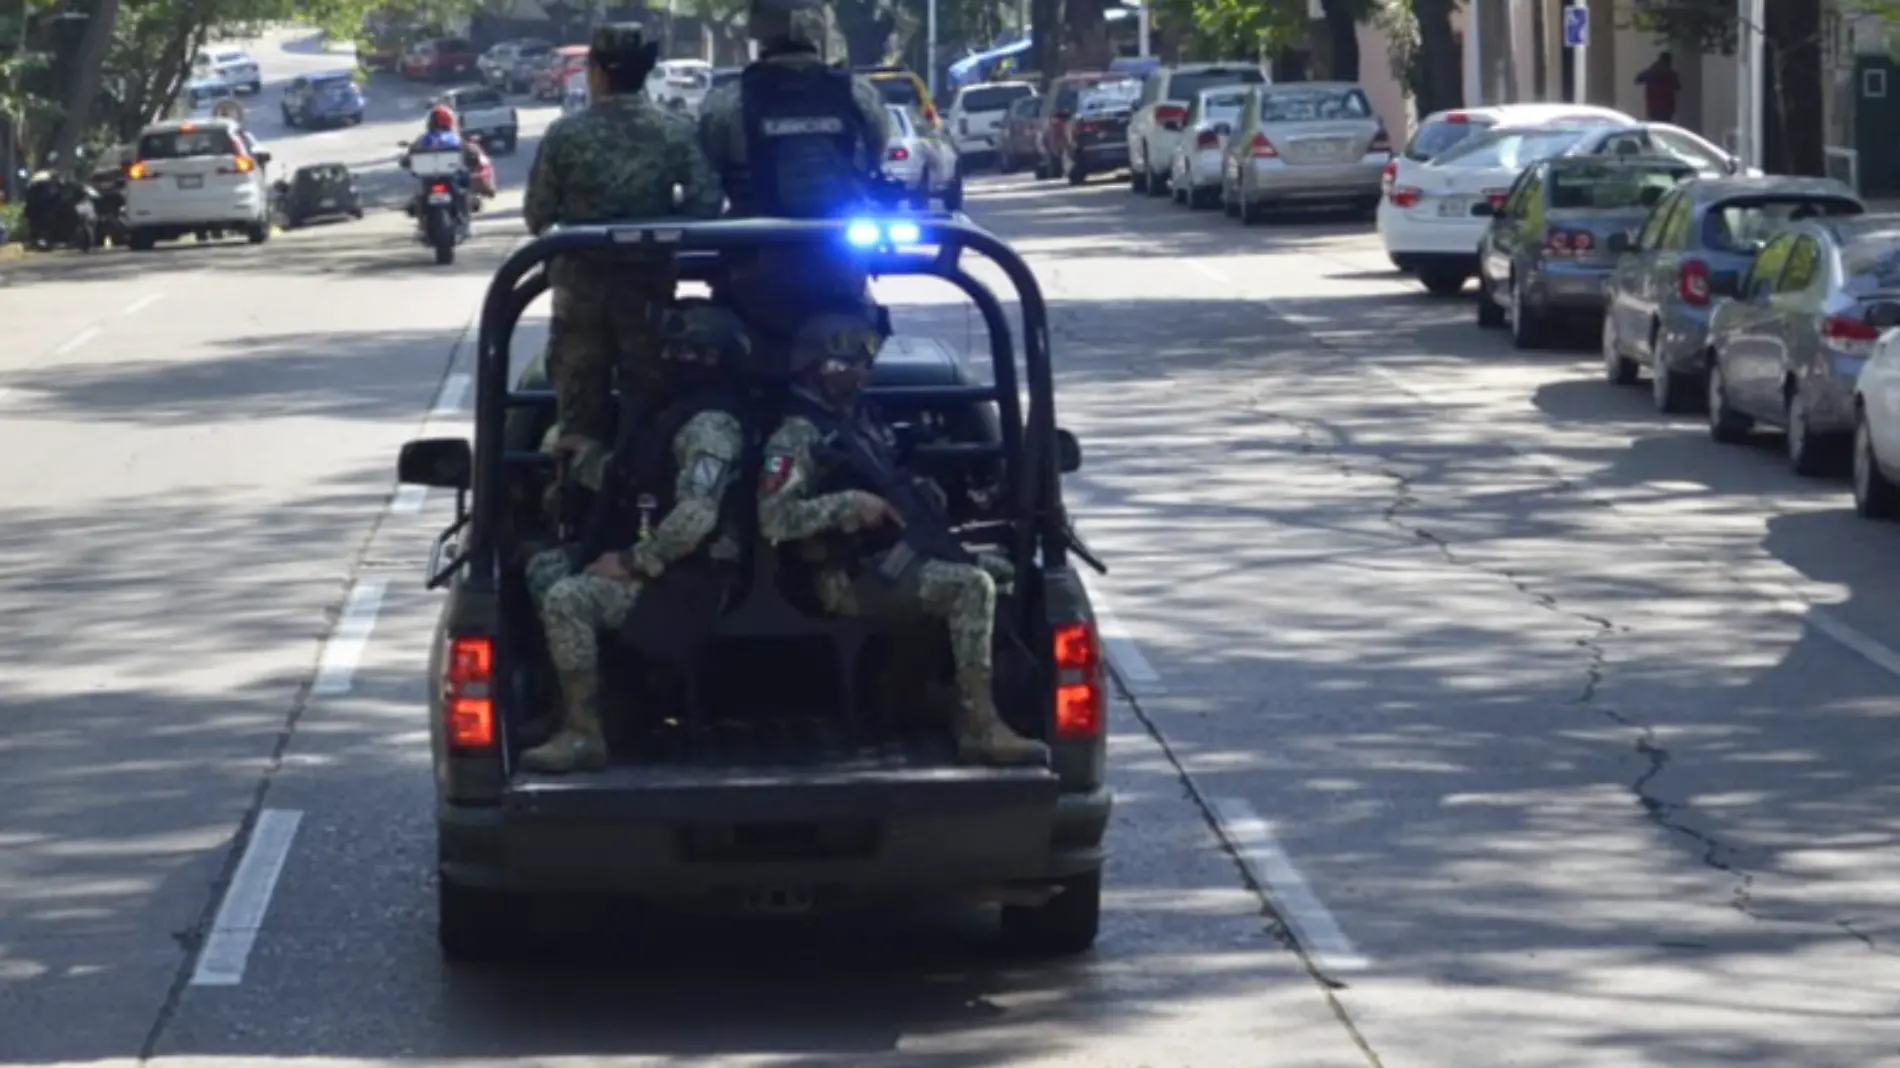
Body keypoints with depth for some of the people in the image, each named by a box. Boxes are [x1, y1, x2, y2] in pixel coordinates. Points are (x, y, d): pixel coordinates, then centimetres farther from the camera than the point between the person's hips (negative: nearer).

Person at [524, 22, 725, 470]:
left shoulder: (566, 133, -11)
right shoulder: (675, 132, -6)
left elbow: (537, 214, -8)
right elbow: (707, 201, -10)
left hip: (581, 278, -1)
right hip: (650, 277, 1)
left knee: (581, 401, 8)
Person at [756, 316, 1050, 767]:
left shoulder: (857, 419, 16)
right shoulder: (797, 437, -14)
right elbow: (773, 517, -24)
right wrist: (853, 504, -25)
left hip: (897, 555, 10)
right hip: (856, 578, -10)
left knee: (1003, 571, 11)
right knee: (971, 587, -26)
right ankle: (979, 726, -28)